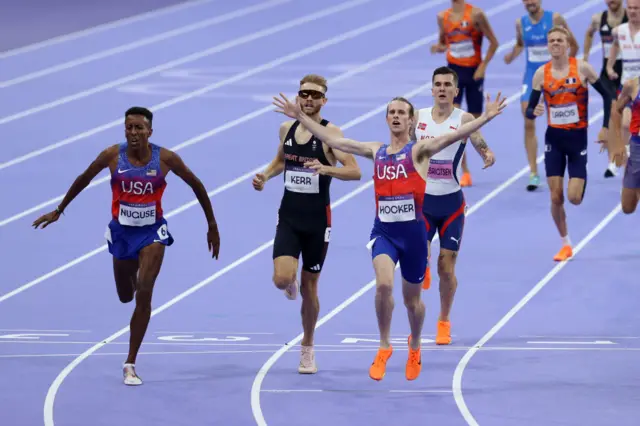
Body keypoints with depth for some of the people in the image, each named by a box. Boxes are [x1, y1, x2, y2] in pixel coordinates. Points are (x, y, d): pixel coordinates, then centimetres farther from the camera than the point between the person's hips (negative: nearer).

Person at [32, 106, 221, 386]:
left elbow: (196, 185, 0)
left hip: (152, 232, -2)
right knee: (125, 296, 17)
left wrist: (212, 225, 5)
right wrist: (59, 211, 12)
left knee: (144, 294, -16)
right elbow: (84, 179, 5)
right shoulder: (112, 156, -12)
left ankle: (130, 365, -8)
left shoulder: (166, 159, -14)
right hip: (121, 232, 2)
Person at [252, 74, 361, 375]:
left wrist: (326, 168, -36)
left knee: (309, 287, 7)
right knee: (282, 279, -17)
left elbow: (355, 171, -20)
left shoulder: (330, 133, -11)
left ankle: (307, 349, 26)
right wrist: (265, 176, 4)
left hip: (317, 219, -3)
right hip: (288, 217, 3)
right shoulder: (287, 128, 3)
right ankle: (292, 284, 22)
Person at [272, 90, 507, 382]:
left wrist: (486, 118, -32)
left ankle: (415, 347, 41)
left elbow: (452, 136, -18)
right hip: (383, 230, 2)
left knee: (412, 299, 12)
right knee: (384, 285, -24)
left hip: (413, 231, -2)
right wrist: (301, 117, 11)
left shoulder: (418, 150, -3)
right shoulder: (376, 152, 8)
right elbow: (332, 140, 12)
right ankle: (384, 347, -7)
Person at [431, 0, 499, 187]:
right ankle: (464, 171, -11)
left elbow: (493, 41, -4)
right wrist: (438, 47, -7)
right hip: (453, 71, 2)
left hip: (473, 72, -2)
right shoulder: (443, 17, 3)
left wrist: (483, 65, -10)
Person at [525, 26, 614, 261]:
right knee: (556, 198, -2)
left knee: (574, 198, -8)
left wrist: (605, 127, -4)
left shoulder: (582, 68, -9)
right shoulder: (541, 73, -3)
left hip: (577, 138, -2)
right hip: (554, 138, 2)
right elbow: (530, 110, 1)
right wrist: (534, 112, -23)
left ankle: (581, 183, 30)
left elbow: (606, 95, 1)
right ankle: (566, 244, 15)